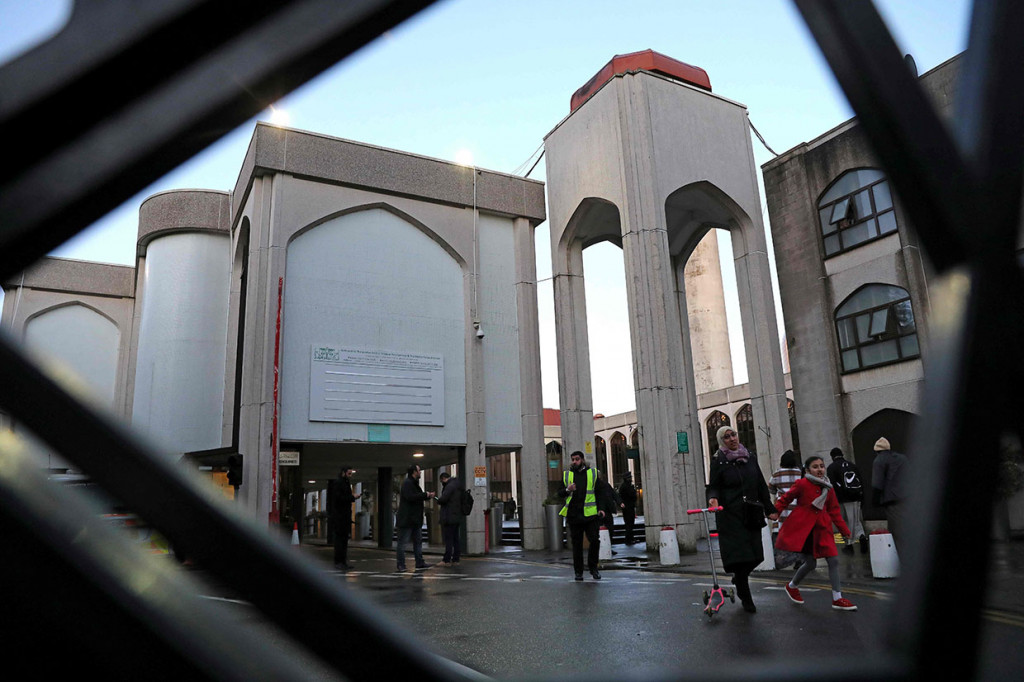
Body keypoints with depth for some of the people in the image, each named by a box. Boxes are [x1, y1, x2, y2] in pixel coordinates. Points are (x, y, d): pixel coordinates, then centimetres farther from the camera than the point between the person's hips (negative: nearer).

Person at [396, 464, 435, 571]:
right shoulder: (407, 483, -13)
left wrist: (428, 496, 9)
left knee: (418, 541, 12)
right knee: (402, 542, -3)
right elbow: (410, 497, -25)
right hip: (406, 519, -10)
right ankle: (401, 565, 1)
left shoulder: (414, 483, 18)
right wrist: (425, 495, -17)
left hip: (416, 519, 10)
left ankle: (420, 562, 18)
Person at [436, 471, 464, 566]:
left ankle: (446, 560, -4)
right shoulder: (458, 486, 17)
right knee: (455, 539, 11)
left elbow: (443, 499, -22)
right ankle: (455, 559, 14)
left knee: (448, 539, -6)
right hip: (457, 517, 10)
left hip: (449, 517, -10)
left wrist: (438, 499, 2)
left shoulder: (450, 486, -14)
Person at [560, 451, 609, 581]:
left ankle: (593, 568, 14)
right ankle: (578, 572, 15)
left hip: (590, 514, -1)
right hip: (574, 515, 1)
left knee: (594, 540, -6)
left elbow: (600, 492, 10)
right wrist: (567, 490, -9)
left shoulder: (593, 473, 9)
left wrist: (601, 508, -2)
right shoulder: (566, 474, 11)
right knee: (576, 544, 5)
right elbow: (560, 493, 12)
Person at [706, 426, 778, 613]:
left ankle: (738, 580, 34)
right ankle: (746, 599, 10)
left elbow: (761, 485, 15)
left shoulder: (750, 458, 11)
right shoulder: (718, 461, -3)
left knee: (755, 555, 4)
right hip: (730, 514, -5)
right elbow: (713, 487, -4)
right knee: (739, 555, -6)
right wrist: (713, 498, -25)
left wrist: (770, 509, 13)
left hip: (751, 514, 5)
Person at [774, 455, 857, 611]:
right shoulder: (802, 484, -8)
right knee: (810, 563, -4)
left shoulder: (828, 488, 9)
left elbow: (834, 510, 17)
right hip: (802, 527, -5)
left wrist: (844, 530, 16)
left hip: (822, 528, 6)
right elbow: (785, 499, -1)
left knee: (833, 560, -3)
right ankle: (792, 586, 23)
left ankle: (838, 599, 6)